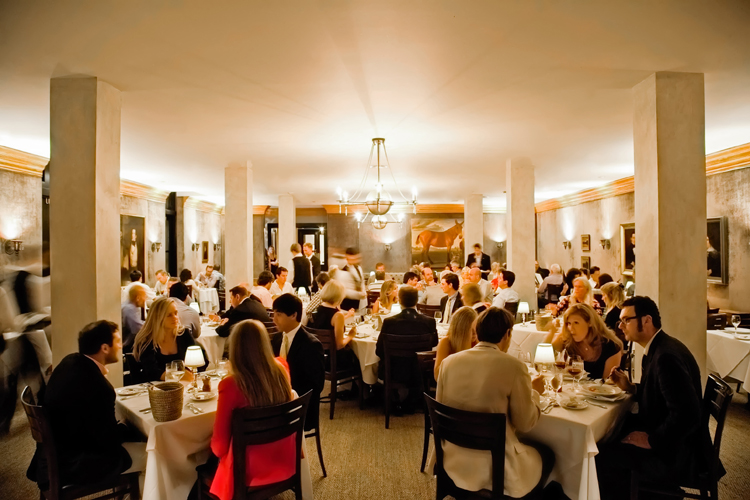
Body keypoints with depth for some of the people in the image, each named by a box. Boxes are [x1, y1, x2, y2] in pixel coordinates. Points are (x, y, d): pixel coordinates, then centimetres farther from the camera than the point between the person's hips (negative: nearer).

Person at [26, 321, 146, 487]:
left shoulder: (70, 361, -6)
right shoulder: (98, 387, -33)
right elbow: (109, 439, -18)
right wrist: (135, 430, -2)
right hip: (71, 463, -9)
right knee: (149, 453, -6)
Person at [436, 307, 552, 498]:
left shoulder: (448, 361, -5)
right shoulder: (514, 366, -17)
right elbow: (525, 424, -8)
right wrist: (534, 392, 9)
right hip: (495, 468, -5)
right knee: (546, 454, 27)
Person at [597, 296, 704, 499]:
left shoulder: (667, 355, -27)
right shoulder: (659, 347, 5)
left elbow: (687, 414, -31)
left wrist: (651, 440, -21)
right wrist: (631, 388, 1)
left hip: (675, 450, -10)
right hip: (666, 436, 10)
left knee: (603, 457, -12)